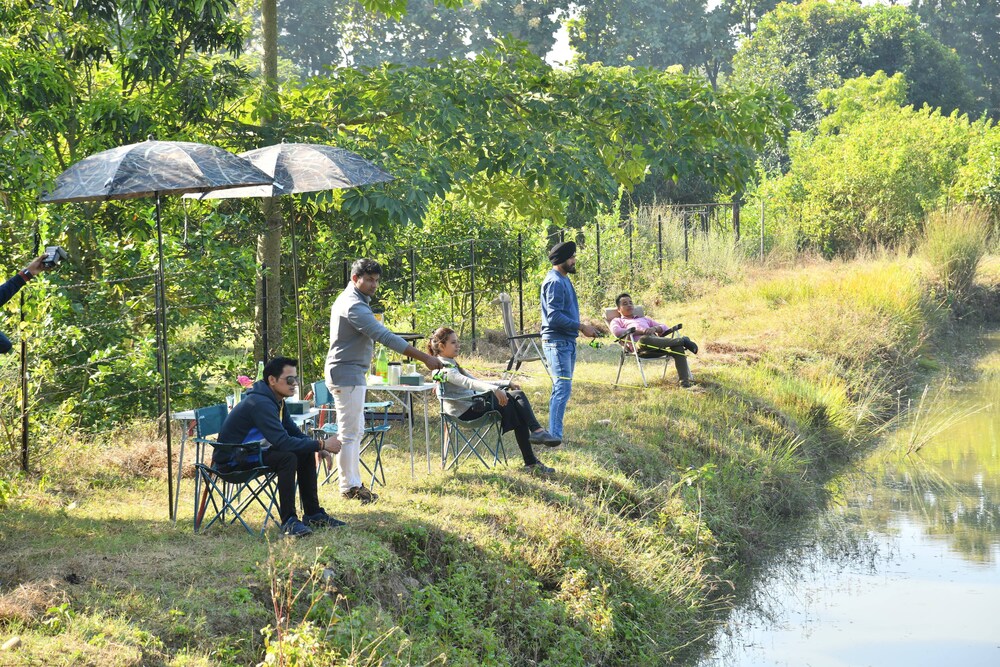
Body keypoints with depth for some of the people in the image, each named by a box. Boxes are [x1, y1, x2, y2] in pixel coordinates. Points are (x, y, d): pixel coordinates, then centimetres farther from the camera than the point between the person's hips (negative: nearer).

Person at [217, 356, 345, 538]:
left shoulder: (275, 400, 6)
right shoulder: (261, 403, -26)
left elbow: (294, 432, 14)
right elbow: (283, 441, -34)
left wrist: (318, 447, -6)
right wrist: (321, 444, -26)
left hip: (250, 452, 10)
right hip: (231, 461, -10)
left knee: (306, 453, 4)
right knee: (288, 457, -29)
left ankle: (313, 514, 10)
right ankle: (288, 522, -23)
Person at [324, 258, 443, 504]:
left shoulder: (346, 300, 15)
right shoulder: (354, 306, -20)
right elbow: (385, 336, -27)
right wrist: (425, 358, -28)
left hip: (350, 374, 11)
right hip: (347, 375, -11)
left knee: (356, 431, 14)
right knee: (349, 433, -6)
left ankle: (353, 483, 19)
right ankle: (349, 486, -1)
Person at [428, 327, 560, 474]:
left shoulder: (451, 364, 21)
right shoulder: (444, 368, -12)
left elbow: (476, 382, 23)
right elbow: (468, 383, -29)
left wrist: (507, 384, 15)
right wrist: (495, 389, -42)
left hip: (473, 404, 10)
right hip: (466, 411, -10)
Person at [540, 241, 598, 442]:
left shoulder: (564, 280, 16)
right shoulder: (555, 282, -16)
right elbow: (555, 316, -23)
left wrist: (585, 327, 15)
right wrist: (581, 327, -19)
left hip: (568, 341, 11)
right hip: (557, 342, -11)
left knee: (562, 388, 13)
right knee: (562, 388, -13)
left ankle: (555, 434, 19)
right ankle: (555, 436, -13)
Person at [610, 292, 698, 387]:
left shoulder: (644, 319, 42)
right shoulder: (617, 321, 29)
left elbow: (664, 327, 29)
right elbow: (616, 332, 2)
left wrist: (655, 328, 3)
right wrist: (640, 331, -7)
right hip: (639, 345, -4)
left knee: (678, 347, -28)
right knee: (644, 339, -43)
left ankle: (684, 381, -35)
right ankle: (683, 340, -36)